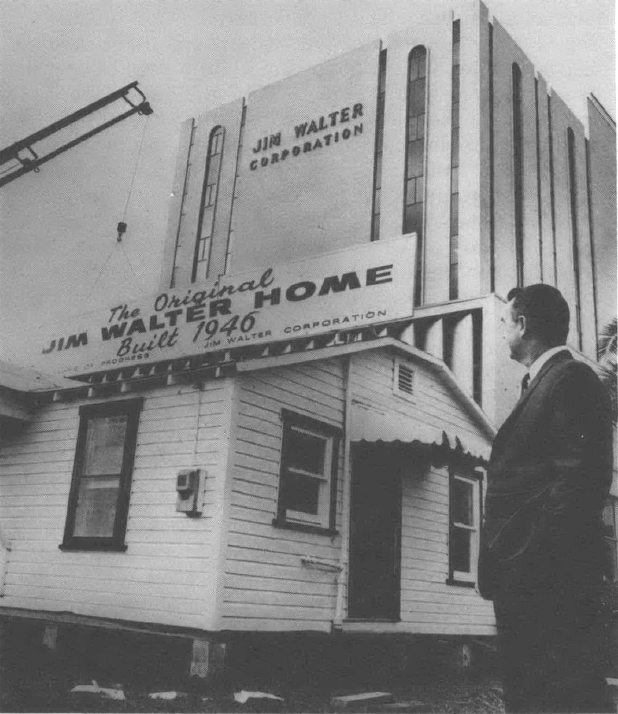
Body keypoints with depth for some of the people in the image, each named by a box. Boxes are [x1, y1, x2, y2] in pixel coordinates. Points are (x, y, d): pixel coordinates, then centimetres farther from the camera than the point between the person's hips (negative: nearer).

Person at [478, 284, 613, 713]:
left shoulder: (572, 378, -9)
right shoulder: (541, 383, 21)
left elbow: (580, 479, -20)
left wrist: (536, 561, -23)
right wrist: (505, 560, 16)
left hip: (550, 575, -10)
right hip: (529, 575, 10)